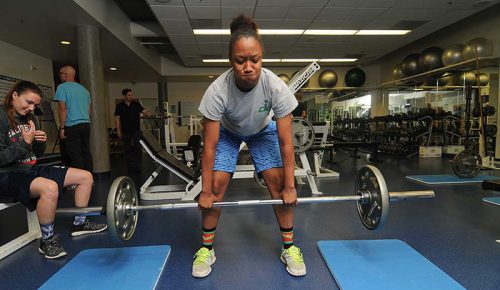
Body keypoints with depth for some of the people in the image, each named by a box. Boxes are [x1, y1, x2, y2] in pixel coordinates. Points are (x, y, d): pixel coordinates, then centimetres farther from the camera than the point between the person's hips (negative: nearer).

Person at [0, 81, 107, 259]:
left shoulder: (29, 118, 10)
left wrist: (40, 142, -5)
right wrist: (25, 142, -19)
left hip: (32, 170, 8)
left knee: (85, 176, 0)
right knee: (50, 188, -40)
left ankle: (79, 224, 13)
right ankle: (47, 240, -17)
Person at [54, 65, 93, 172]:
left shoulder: (62, 87, -3)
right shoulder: (84, 89, 17)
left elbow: (62, 108, -11)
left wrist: (62, 128, -8)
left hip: (72, 126, -6)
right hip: (86, 124, 7)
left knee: (75, 156, -4)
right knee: (86, 153, 10)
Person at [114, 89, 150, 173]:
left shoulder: (136, 104, 7)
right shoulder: (119, 106, 3)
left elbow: (144, 111, -1)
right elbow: (117, 118, 2)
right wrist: (118, 130, -5)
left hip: (136, 130, 1)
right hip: (125, 131, 0)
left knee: (138, 148, -1)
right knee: (127, 149, 5)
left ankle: (137, 166, 6)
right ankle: (130, 167, 14)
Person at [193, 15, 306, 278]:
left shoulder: (276, 87, -34)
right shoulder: (217, 91, -36)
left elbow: (285, 142, -27)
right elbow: (210, 146, -29)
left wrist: (290, 187, -22)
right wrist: (205, 192, -22)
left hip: (262, 131, 1)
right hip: (227, 132, 0)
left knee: (278, 182, -11)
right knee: (216, 184, -12)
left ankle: (289, 247, 9)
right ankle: (206, 249, 9)